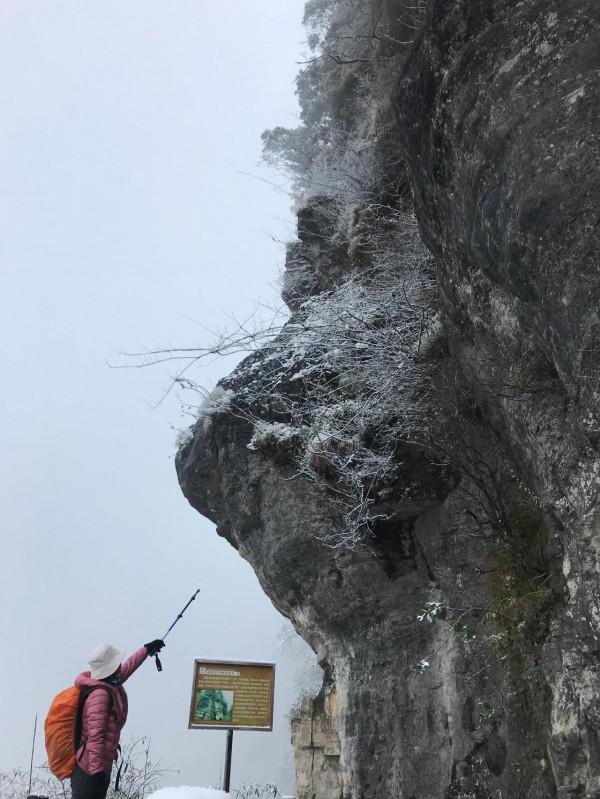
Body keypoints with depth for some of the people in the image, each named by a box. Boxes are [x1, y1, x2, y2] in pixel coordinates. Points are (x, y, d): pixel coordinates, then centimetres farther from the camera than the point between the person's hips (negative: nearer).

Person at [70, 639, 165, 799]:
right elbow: (95, 735, -23)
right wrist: (96, 770, -25)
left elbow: (126, 668, 30)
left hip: (102, 766, 10)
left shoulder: (110, 685, 9)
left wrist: (147, 649, 42)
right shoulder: (100, 694, -18)